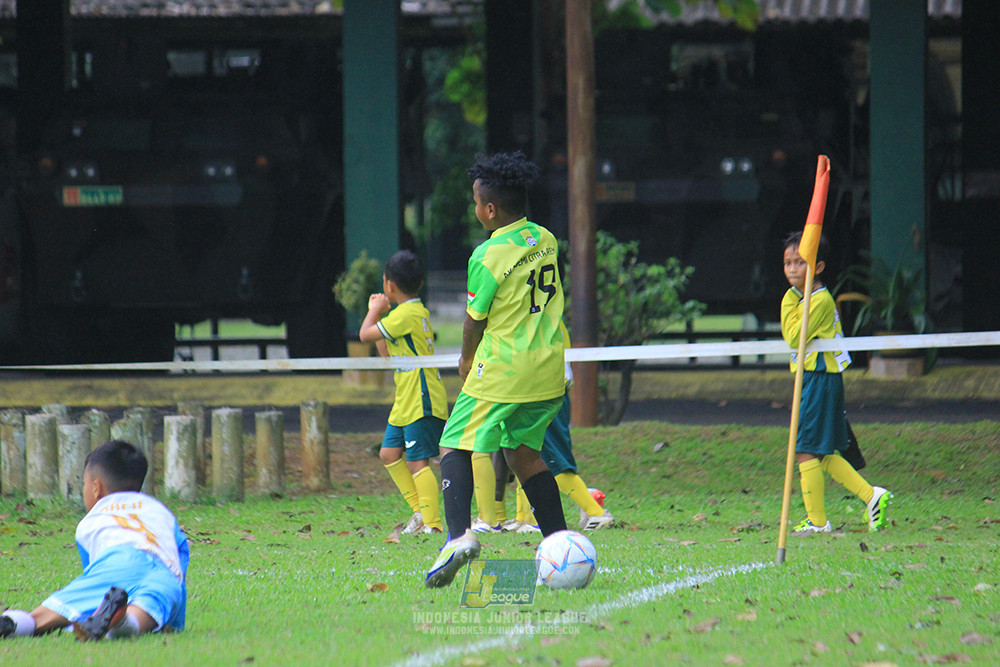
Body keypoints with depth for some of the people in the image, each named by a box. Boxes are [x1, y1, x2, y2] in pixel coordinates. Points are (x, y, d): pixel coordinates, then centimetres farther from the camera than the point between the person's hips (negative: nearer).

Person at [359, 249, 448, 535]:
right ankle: (420, 510, 15)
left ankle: (432, 522, -10)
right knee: (389, 453, 11)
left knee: (417, 461, -10)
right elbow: (388, 354, 24)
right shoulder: (415, 312, 15)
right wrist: (379, 312, 20)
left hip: (421, 402, -10)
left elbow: (366, 335, -17)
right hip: (406, 403, 10)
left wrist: (374, 311, 2)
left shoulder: (407, 314, -16)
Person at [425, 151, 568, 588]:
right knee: (523, 452, 19)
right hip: (548, 370, 7)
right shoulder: (546, 241, 6)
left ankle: (458, 533, -23)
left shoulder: (488, 257, -14)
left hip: (501, 371, -7)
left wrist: (467, 359, 17)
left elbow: (475, 320, -4)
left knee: (455, 447, -2)